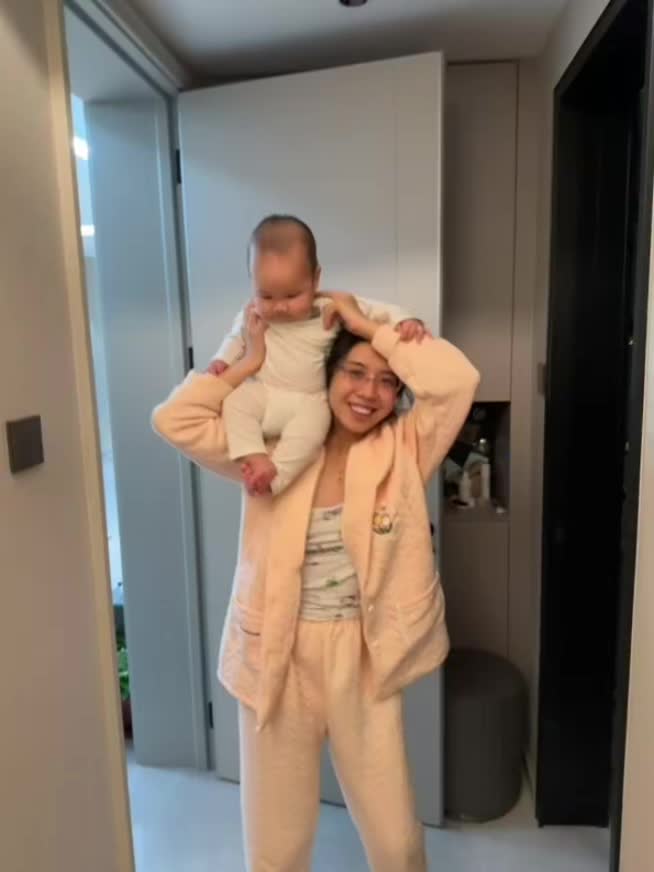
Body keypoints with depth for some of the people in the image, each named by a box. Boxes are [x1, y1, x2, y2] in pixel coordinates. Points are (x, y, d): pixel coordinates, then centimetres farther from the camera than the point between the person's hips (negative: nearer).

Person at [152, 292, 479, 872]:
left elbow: (457, 379, -17)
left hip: (363, 662, 0)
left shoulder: (405, 451, -3)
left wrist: (367, 325, -11)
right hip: (277, 661, 1)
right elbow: (175, 420, -6)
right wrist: (251, 362, -5)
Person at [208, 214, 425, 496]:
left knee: (313, 421, -33)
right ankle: (256, 459, -28)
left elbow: (377, 311, -4)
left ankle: (273, 476, -30)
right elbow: (236, 338, 19)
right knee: (235, 399, -25)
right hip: (261, 394, 3)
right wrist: (222, 359, 1)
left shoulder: (332, 310, -7)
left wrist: (405, 320, -22)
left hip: (308, 402, -3)